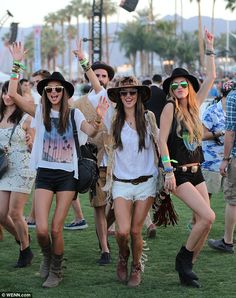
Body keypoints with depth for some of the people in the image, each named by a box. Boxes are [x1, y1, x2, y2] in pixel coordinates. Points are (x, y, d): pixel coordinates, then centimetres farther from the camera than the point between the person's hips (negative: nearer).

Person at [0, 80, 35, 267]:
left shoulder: (26, 118, -7)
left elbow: (34, 149, -3)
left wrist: (30, 143, -24)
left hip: (22, 170, -5)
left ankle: (26, 252, 11)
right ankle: (22, 240, 29)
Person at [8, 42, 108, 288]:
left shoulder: (74, 114, 2)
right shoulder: (40, 112, 2)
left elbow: (90, 132, -14)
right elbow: (12, 94, -9)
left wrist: (98, 120, -35)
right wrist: (17, 63, -14)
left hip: (67, 175, -1)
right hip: (44, 174, 1)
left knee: (56, 229, -3)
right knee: (41, 228, -10)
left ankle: (56, 271, 19)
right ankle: (47, 258, 23)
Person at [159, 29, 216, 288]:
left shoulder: (194, 106, 10)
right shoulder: (170, 107, -7)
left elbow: (211, 77, 13)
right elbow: (162, 140, -11)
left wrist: (209, 49, 13)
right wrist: (168, 171, -17)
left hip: (196, 171, 7)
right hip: (178, 172, -7)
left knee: (202, 221, 2)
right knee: (207, 216, -18)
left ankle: (186, 269, 12)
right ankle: (183, 258, -2)